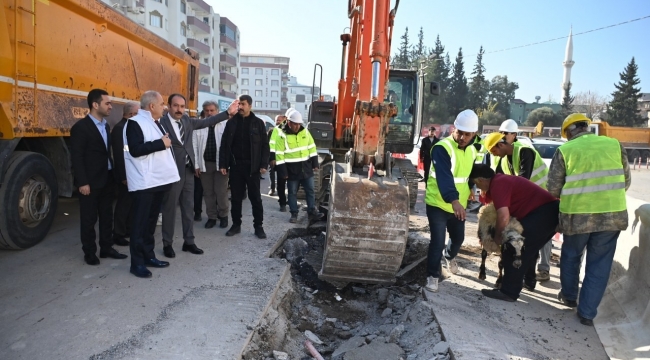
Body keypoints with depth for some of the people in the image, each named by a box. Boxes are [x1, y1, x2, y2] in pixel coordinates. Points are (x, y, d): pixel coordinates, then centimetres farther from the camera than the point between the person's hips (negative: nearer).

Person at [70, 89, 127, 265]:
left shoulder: (106, 126, 12)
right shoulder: (81, 127, -12)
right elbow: (76, 157, -14)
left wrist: (113, 174, 10)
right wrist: (82, 182, -17)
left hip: (107, 180, 7)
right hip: (90, 182, -7)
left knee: (106, 216, 13)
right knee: (89, 218, 4)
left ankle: (106, 248, 24)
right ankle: (89, 252, 16)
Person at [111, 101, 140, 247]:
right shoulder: (119, 128, -16)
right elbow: (119, 155, -20)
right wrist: (124, 176, -21)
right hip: (126, 175, -9)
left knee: (131, 203, 16)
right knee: (123, 204, 0)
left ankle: (129, 230, 28)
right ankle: (118, 235, 10)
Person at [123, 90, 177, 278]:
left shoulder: (155, 123, 18)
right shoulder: (135, 123, -10)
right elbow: (135, 150, -22)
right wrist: (161, 143, -17)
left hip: (158, 179, 9)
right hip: (144, 182, -9)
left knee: (151, 220, 15)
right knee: (140, 222, -2)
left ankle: (149, 256, 24)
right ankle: (137, 262, 6)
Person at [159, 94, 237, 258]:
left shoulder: (187, 120, 8)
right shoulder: (162, 123, -11)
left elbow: (206, 122, 8)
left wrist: (228, 112, 3)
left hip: (188, 170, 6)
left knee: (188, 208, 12)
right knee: (170, 209, 5)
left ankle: (189, 242, 23)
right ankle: (167, 244, 19)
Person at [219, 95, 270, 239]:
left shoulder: (258, 123, 1)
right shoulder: (232, 122, 7)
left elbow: (264, 145, 0)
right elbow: (224, 144, 7)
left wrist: (264, 164, -8)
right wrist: (223, 164, 0)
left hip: (252, 166, -2)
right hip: (235, 165, 2)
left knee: (255, 198, 4)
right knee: (235, 197, 9)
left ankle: (258, 226, 13)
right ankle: (236, 224, 21)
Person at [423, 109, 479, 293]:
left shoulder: (472, 151, 3)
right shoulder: (442, 148, -22)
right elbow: (444, 177, -37)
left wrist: (470, 190, 12)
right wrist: (453, 200, -49)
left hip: (459, 205, 7)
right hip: (438, 204, -7)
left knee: (458, 237, 21)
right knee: (438, 241, -8)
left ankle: (450, 256, 53)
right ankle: (432, 275, 11)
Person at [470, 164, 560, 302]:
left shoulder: (497, 184, -11)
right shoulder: (502, 180, 21)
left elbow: (504, 217, -19)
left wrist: (497, 236, -4)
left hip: (542, 212, -10)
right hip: (551, 210, 10)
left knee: (514, 251, -6)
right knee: (528, 250, 23)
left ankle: (508, 292, -3)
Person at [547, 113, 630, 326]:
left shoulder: (565, 150, -4)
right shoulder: (614, 144, 5)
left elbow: (553, 189, -2)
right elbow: (626, 180, 12)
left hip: (577, 214, -2)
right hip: (613, 214, 2)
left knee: (571, 256, 22)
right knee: (600, 263, 12)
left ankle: (569, 296, 39)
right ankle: (587, 313, 15)